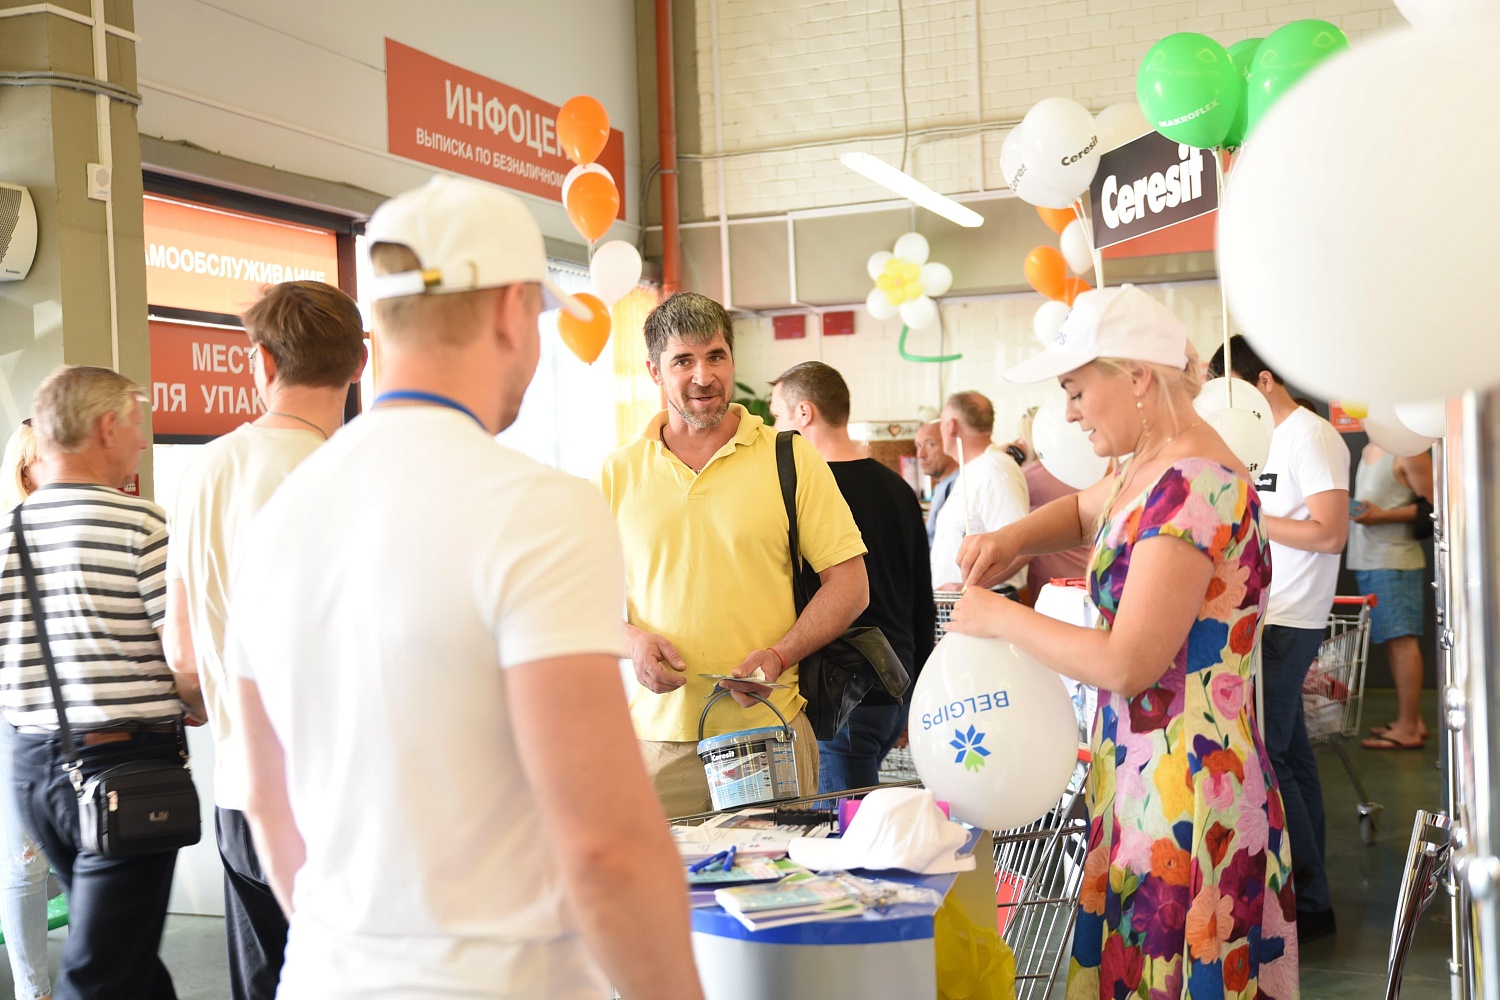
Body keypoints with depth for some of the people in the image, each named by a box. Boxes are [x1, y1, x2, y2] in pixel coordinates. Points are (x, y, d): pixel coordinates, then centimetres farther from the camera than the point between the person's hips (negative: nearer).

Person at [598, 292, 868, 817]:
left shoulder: (790, 459, 2)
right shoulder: (618, 473, 8)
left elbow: (850, 584, 1)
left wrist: (779, 656, -13)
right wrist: (631, 639, -7)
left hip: (768, 731, -1)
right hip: (656, 731, 1)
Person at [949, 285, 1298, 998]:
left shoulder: (1193, 489, -20)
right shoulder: (1150, 469, 9)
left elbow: (1126, 664, -24)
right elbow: (1085, 510, 32)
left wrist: (999, 617, -12)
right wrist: (1012, 539, 10)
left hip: (1184, 789, -9)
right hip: (1141, 771, 9)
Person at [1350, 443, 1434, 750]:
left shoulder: (1408, 451, -10)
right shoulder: (1370, 450, 16)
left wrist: (1383, 516, -19)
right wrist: (1357, 509, 8)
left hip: (1394, 560, -9)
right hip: (1366, 559, 9)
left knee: (1401, 639, -9)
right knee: (1393, 641, 11)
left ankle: (1408, 729, -8)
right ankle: (1410, 720, 17)